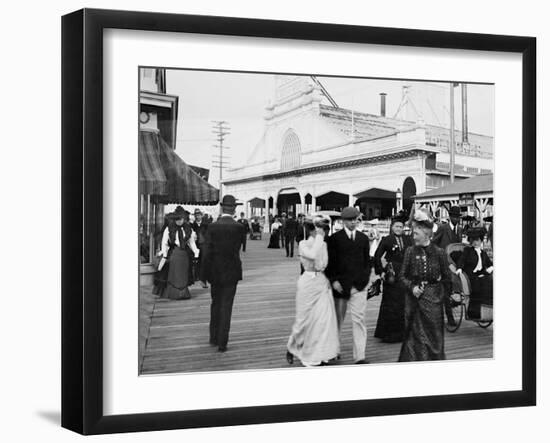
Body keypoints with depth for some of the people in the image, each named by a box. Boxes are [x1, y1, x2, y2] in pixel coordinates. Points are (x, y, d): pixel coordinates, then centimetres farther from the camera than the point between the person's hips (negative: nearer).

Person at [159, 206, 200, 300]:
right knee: (174, 274, 0)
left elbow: (191, 242, 12)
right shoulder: (169, 229, -3)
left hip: (185, 253, 3)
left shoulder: (188, 229, 5)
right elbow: (164, 243, -1)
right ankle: (174, 294, 8)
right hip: (173, 253, -3)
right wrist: (165, 255, -5)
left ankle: (183, 294, 17)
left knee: (184, 274, 8)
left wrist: (196, 252, 2)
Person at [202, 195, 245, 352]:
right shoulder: (238, 227, -9)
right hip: (231, 271, -2)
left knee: (216, 304, 19)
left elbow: (208, 251, -7)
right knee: (226, 306, 3)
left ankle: (214, 338, 26)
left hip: (215, 271, 2)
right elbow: (237, 250, -3)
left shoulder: (212, 227, -6)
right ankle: (222, 343, 2)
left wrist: (207, 272, 0)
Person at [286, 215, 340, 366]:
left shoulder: (324, 244, 8)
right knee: (305, 319, 5)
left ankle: (320, 355, 8)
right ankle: (292, 348, 29)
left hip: (323, 284, 5)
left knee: (324, 318, -1)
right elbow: (312, 255, -29)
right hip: (308, 284, -5)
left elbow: (325, 264, 11)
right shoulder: (303, 244, -8)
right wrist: (319, 238, -21)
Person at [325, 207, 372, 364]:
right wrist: (333, 280, -11)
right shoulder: (335, 238, -1)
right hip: (340, 285, -2)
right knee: (337, 319, 11)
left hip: (359, 285, 2)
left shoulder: (363, 238, 10)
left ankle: (359, 356, -3)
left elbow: (367, 261, 14)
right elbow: (330, 262, -2)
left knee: (359, 320, -5)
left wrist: (365, 278, 2)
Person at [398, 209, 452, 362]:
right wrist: (412, 287, -11)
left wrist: (444, 295, 3)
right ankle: (413, 359, 15)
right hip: (414, 296, 1)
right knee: (414, 332, 5)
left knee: (433, 331, 4)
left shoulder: (439, 252, -4)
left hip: (433, 297, -1)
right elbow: (403, 275, 4)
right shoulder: (410, 252, 1)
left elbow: (446, 278, 4)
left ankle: (434, 358, 17)